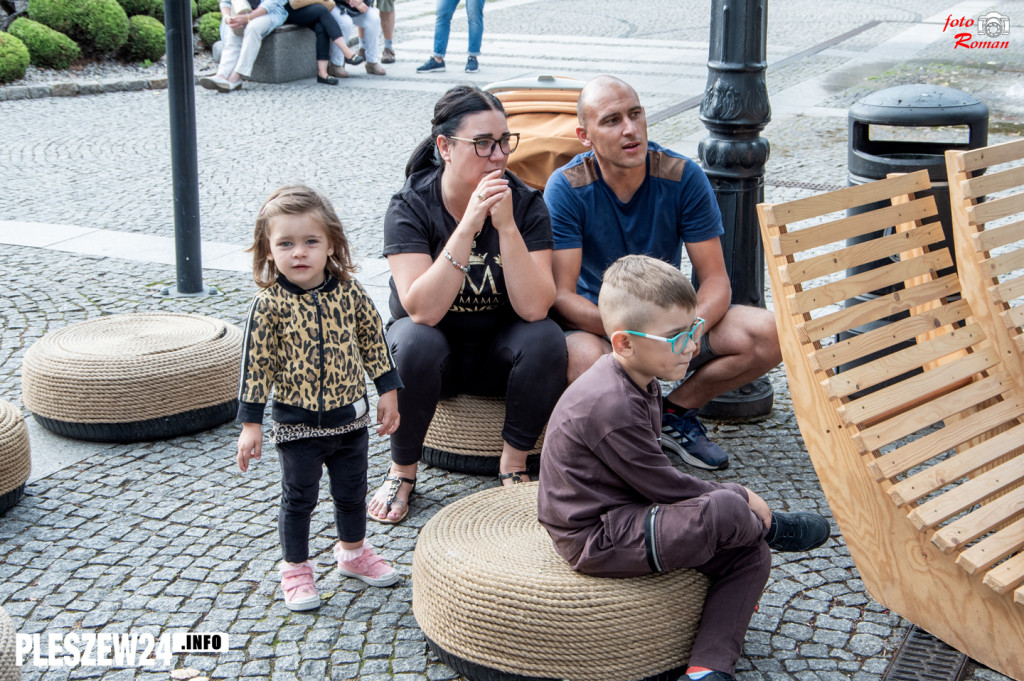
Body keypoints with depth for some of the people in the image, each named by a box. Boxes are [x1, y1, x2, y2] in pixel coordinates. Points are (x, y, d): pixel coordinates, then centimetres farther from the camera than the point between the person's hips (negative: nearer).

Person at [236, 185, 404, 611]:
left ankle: (353, 551, 41)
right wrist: (250, 424, -11)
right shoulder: (269, 305, -15)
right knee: (298, 499, 8)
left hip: (351, 417, 3)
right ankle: (295, 569, 26)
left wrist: (388, 393, 6)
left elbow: (374, 343, 5)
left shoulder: (349, 293, -6)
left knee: (352, 492, 18)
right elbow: (256, 364, -11)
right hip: (297, 424, -3)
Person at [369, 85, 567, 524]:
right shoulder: (410, 207, -17)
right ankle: (402, 471, -11)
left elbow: (534, 307, -24)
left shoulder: (525, 203, -13)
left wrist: (506, 226, -33)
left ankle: (513, 466, -9)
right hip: (435, 352, -1)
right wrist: (468, 226, -35)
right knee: (415, 341, -34)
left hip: (498, 354, 1)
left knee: (546, 338, -28)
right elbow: (422, 309, -30)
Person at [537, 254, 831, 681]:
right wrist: (739, 498, -6)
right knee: (724, 512, -28)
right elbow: (663, 487, -20)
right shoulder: (611, 407, -27)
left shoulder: (638, 381, 5)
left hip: (624, 515, 10)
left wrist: (733, 496, 3)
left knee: (749, 557, 3)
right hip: (597, 543, -10)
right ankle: (773, 529, 8)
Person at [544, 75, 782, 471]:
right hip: (595, 323, -3)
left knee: (769, 335, -20)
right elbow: (562, 296, -21)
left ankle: (676, 411, 3)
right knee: (583, 357, -40)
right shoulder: (567, 188, -17)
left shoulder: (683, 177, -10)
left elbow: (715, 279, -9)